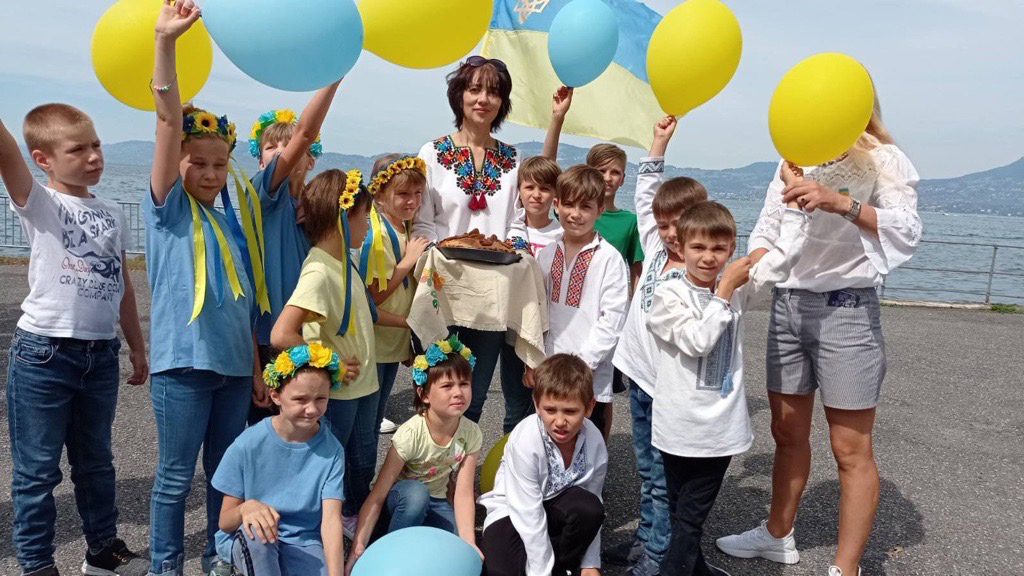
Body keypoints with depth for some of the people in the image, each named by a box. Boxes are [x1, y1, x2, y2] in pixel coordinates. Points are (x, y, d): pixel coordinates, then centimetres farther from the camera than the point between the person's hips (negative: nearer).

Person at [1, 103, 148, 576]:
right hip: (43, 354, -4)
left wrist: (137, 347, 18)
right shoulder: (38, 204, -4)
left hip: (101, 355, 5)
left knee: (95, 461, 18)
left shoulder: (112, 213, 10)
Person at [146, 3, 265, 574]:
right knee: (177, 475, 6)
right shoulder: (167, 207, -3)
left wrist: (256, 367, 14)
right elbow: (169, 121, -16)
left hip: (233, 364, 5)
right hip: (183, 362, -5)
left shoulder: (231, 220, 10)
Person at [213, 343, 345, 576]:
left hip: (302, 545, 1)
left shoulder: (331, 451, -10)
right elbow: (224, 522, -8)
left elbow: (331, 520, -17)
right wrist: (246, 508, -32)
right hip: (250, 546, -1)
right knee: (256, 532, -34)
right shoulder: (247, 445, -13)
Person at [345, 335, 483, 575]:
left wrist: (469, 544, -31)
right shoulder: (410, 434, -28)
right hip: (399, 502, -3)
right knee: (416, 493, -38)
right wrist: (358, 547, -39)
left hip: (433, 504, 3)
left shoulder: (471, 434, -16)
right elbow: (377, 497, -28)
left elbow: (463, 494, -18)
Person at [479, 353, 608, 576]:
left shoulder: (594, 441, -19)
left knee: (590, 508, -30)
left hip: (556, 506, 3)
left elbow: (592, 509, -9)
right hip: (513, 511, -3)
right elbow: (529, 515, -27)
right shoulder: (525, 441, -30)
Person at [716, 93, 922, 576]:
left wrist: (841, 203, -34)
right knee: (787, 431, 17)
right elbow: (765, 232, 9)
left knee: (851, 449, 0)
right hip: (787, 305, 6)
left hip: (845, 309, -5)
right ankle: (777, 535, 34)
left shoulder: (883, 160, -5)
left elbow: (907, 232, -20)